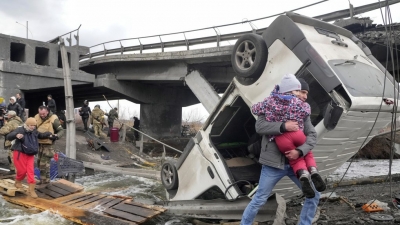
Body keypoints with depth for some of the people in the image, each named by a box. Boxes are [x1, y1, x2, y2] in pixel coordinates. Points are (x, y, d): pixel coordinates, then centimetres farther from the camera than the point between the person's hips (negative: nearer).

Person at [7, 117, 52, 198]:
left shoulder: (34, 132, 3)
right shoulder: (20, 130, -15)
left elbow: (41, 135, 21)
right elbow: (9, 137, -25)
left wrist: (49, 134, 2)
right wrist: (16, 135, -47)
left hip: (30, 154, 5)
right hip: (20, 153, -5)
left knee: (31, 171, -4)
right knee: (22, 170, 0)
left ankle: (31, 190, -3)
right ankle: (17, 182, 34)